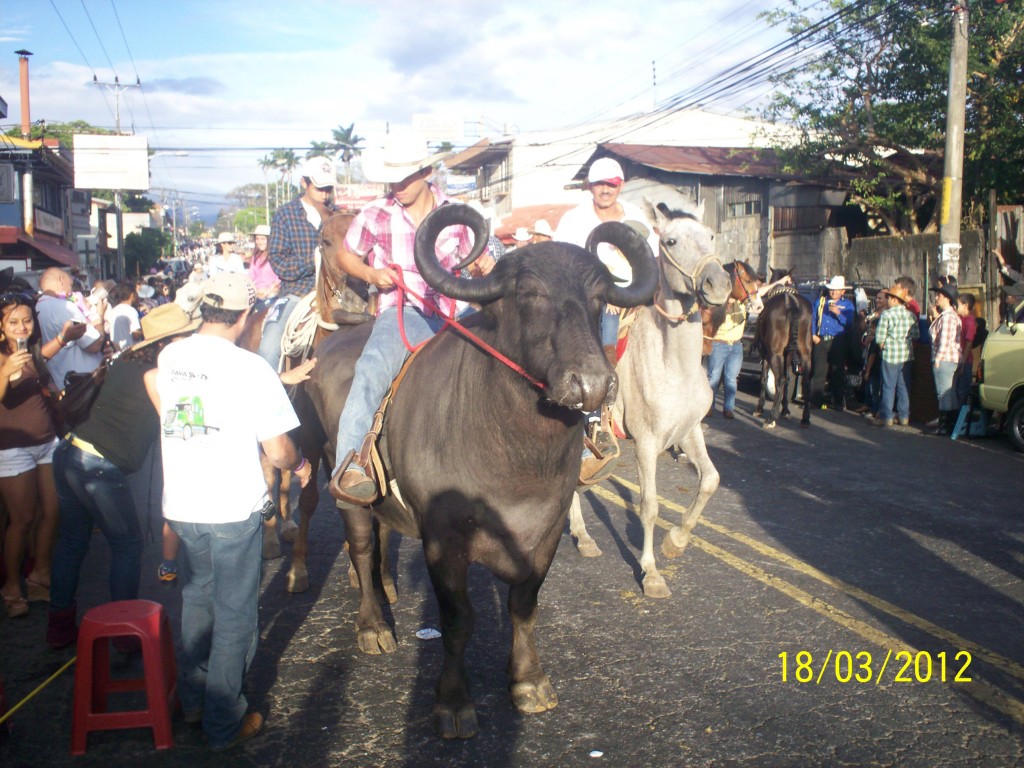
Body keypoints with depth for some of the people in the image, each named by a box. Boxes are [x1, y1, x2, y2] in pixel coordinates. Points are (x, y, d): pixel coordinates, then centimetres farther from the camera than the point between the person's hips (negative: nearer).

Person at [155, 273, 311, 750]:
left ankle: (192, 700, 36)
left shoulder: (169, 357, 1)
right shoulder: (251, 368, -16)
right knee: (235, 613, 8)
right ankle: (224, 723, 18)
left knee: (197, 596, 25)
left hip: (181, 505, 6)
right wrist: (300, 465, 7)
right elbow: (278, 451, -14)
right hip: (233, 509, -5)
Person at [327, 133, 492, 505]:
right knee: (374, 366, -34)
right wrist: (372, 273, -5)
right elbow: (346, 255, 17)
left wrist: (484, 266, -7)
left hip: (450, 316, 3)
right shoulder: (376, 215, 5)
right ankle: (348, 467, -39)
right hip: (400, 313, -3)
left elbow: (474, 262, 19)